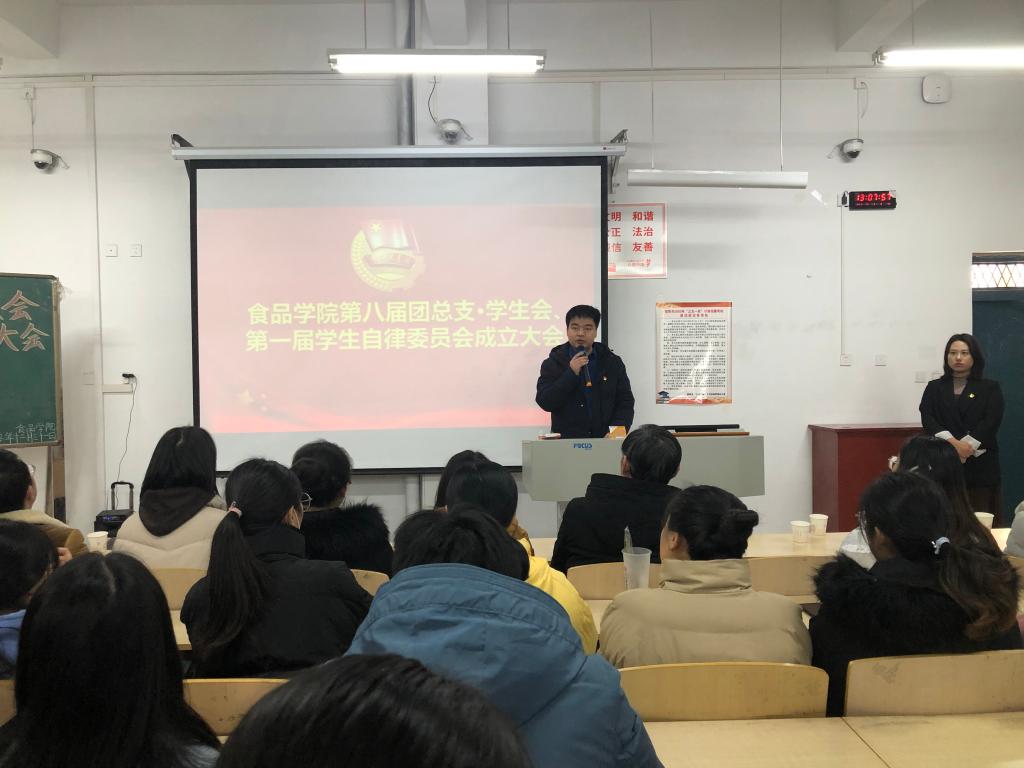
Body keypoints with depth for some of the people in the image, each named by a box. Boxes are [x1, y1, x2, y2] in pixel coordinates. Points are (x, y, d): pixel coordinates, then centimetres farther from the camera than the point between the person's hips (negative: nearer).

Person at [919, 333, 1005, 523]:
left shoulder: (990, 388, 9)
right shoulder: (934, 387, 13)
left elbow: (991, 422, -5)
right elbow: (927, 419, -2)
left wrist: (966, 447, -17)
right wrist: (952, 443, -18)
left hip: (979, 463, -1)